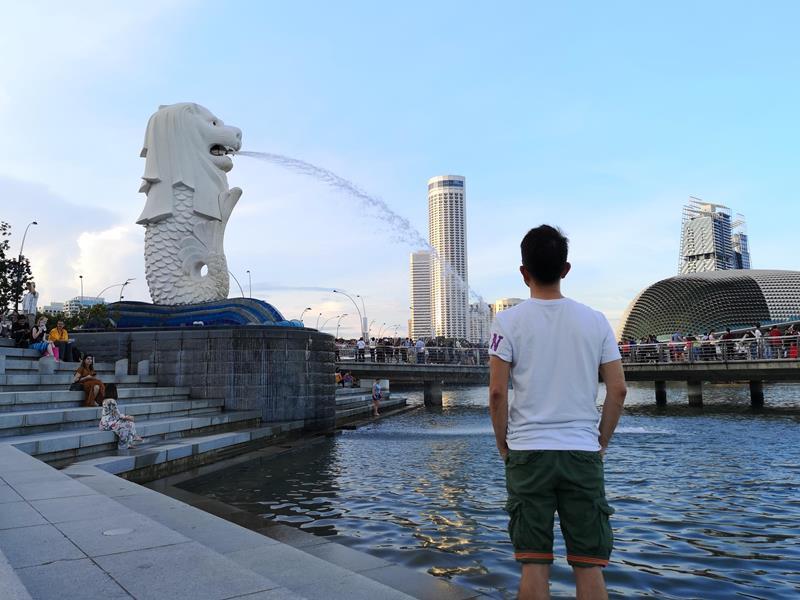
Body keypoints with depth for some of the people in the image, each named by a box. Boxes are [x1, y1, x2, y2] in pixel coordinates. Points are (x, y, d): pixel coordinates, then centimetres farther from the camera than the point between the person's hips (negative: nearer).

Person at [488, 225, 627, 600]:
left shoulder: (508, 321, -3)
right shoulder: (595, 320, 4)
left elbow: (497, 393, -8)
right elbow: (618, 389, 2)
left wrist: (503, 445, 5)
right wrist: (601, 442, 12)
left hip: (527, 453, -1)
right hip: (583, 452, 2)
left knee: (534, 565, 6)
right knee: (589, 566, 9)